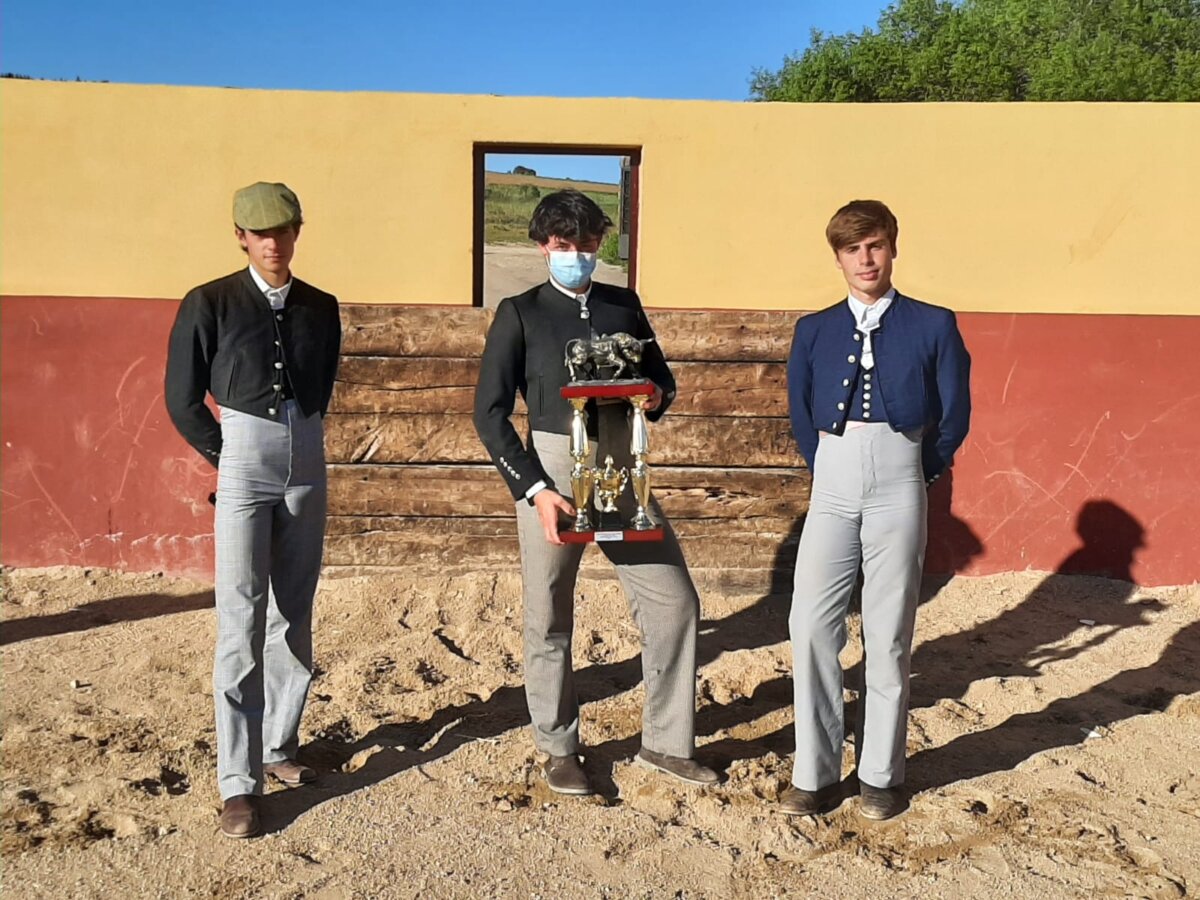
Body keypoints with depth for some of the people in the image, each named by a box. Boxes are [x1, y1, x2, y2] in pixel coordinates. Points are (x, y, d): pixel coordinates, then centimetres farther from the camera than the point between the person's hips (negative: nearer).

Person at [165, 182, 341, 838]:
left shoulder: (321, 307, 8)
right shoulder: (210, 304, -3)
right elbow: (183, 399, 3)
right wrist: (228, 459, 7)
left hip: (307, 465, 4)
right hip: (243, 467, -4)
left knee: (293, 617, 10)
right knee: (241, 624, -7)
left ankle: (278, 746, 26)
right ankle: (239, 784, -1)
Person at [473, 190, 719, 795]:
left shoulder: (624, 305, 10)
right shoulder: (520, 313, -1)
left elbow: (662, 378, 19)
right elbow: (490, 413, -4)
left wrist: (656, 396, -6)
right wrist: (534, 489, -13)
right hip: (550, 475, -3)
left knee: (674, 602, 3)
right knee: (549, 619, 7)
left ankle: (665, 742, 21)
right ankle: (559, 749, 26)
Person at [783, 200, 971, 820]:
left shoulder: (933, 326, 6)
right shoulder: (814, 331, 11)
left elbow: (954, 415, 9)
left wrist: (921, 472, 10)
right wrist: (824, 470, 13)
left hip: (899, 486, -2)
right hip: (833, 485, 2)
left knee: (889, 634, 3)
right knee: (811, 625, -6)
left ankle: (881, 775, 16)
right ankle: (815, 774, 6)